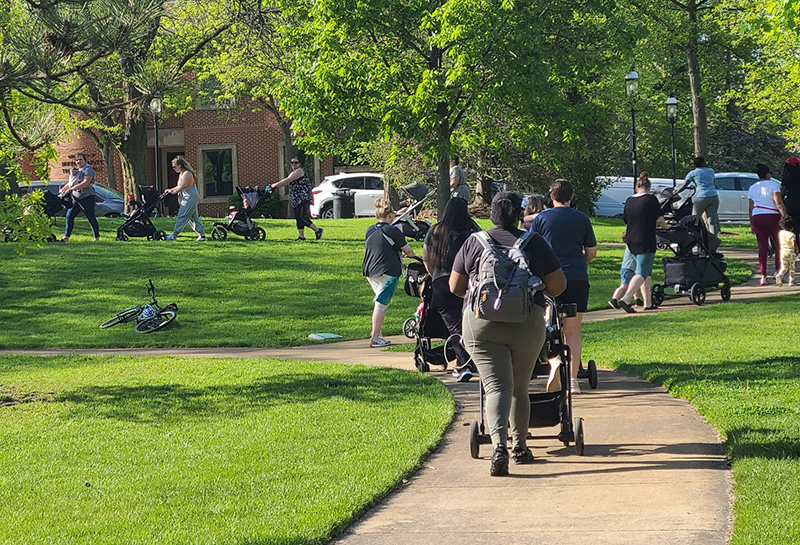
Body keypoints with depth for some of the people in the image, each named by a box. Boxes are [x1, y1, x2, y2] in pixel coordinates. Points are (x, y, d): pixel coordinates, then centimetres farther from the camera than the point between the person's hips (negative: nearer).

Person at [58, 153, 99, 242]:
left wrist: (72, 188, -26)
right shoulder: (75, 171, 17)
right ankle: (66, 237, -1)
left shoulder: (88, 169, -9)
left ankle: (97, 238, 10)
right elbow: (70, 183, 28)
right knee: (69, 216, -1)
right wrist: (62, 189, 16)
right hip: (76, 197, 8)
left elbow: (86, 182, -22)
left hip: (87, 197, -8)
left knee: (91, 218, -1)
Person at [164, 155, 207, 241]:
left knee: (182, 216, -10)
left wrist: (174, 191, -26)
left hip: (190, 198, -11)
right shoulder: (181, 174, 17)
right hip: (187, 199, 11)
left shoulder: (187, 174, -15)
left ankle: (174, 234, -10)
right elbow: (179, 187, 23)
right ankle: (202, 235, 13)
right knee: (193, 217, 11)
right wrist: (170, 190, 12)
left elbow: (183, 186, -27)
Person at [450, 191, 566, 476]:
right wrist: (539, 293, 26)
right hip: (526, 323, 0)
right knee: (520, 387, 17)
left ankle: (499, 445, -26)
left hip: (481, 322, 0)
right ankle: (519, 446, 28)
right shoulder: (534, 242, 4)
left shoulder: (474, 242, 8)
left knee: (497, 387, -5)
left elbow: (455, 287, 12)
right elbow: (558, 284, 4)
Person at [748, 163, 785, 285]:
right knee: (778, 245, 13)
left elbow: (751, 208, 14)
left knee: (762, 247, 3)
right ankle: (777, 272, 15)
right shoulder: (773, 185, -4)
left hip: (757, 218, 4)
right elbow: (779, 203, -14)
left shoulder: (752, 188, 12)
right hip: (773, 216, -4)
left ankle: (763, 276, -5)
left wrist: (751, 225, 19)